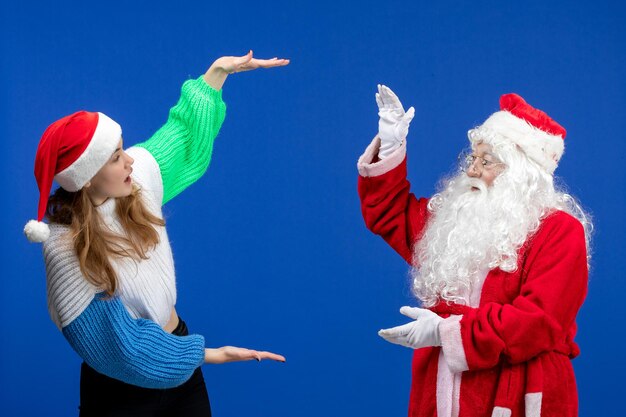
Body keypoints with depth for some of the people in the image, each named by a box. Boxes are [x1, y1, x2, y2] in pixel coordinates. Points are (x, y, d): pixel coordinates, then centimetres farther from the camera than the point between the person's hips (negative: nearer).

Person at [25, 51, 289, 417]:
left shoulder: (140, 175, -10)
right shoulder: (67, 248, -25)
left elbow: (186, 131, 10)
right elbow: (112, 339, -20)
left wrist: (218, 71, 5)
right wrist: (203, 353, -18)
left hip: (176, 353, 6)